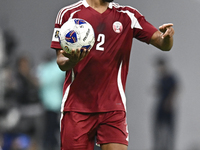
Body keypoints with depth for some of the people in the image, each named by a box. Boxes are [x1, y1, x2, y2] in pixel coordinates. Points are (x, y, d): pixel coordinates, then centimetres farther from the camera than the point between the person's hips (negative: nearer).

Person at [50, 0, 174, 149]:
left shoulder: (127, 16, 9)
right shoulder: (68, 14, 4)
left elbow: (163, 44, 4)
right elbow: (61, 62, 1)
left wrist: (167, 37, -21)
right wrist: (70, 61, -23)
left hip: (113, 108, 1)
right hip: (76, 107, -1)